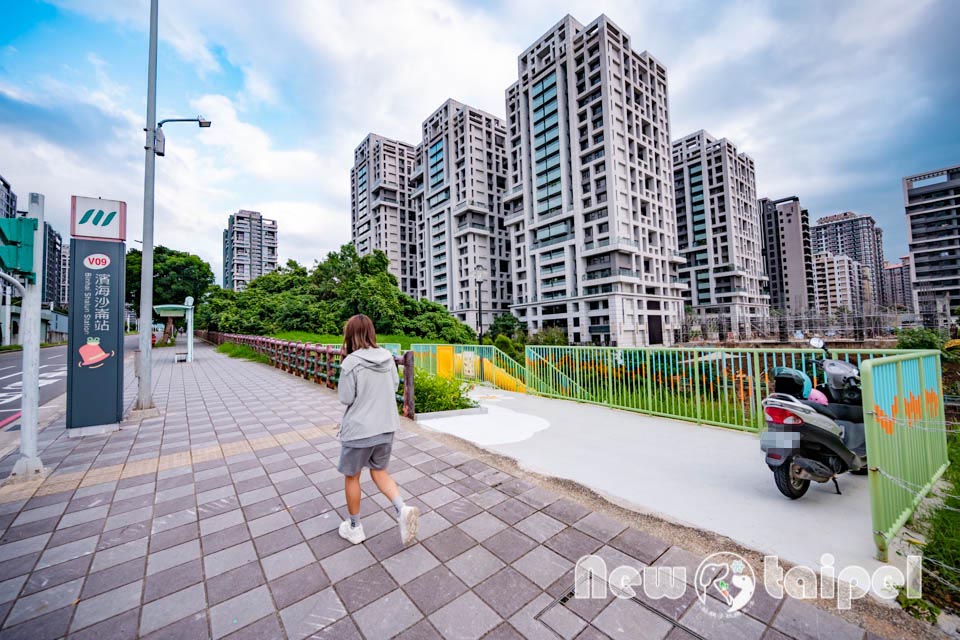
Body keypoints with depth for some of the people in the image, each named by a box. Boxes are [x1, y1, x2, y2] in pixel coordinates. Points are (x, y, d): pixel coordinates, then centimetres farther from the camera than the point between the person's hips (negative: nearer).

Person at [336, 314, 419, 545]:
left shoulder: (351, 362, -19)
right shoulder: (388, 357, -3)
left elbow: (345, 398, -11)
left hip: (359, 430, -5)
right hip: (386, 427, 5)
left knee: (351, 477, 19)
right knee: (379, 472, 23)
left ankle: (354, 528, 35)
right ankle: (402, 509, 5)